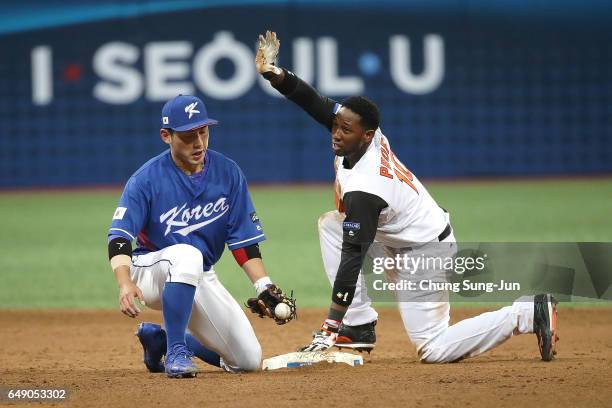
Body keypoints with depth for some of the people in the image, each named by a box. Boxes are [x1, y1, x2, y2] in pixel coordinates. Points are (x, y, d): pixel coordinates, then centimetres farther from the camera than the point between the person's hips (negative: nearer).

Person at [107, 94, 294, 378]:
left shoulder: (228, 173, -3)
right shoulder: (147, 179, -15)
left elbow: (243, 238, 0)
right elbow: (119, 237, -24)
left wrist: (264, 287, -13)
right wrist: (125, 283, -42)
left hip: (202, 279, 5)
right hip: (151, 269, -5)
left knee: (249, 360, -3)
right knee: (187, 254, -40)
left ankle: (160, 338, 19)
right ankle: (176, 353, -28)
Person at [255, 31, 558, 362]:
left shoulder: (363, 190, -32)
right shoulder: (362, 134, -11)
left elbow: (352, 256, -31)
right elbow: (313, 101, -5)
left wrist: (332, 323, -29)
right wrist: (273, 73, -21)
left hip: (423, 254, -10)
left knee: (434, 350, -9)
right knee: (330, 224, 3)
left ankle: (530, 314, -6)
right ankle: (359, 326, 4)